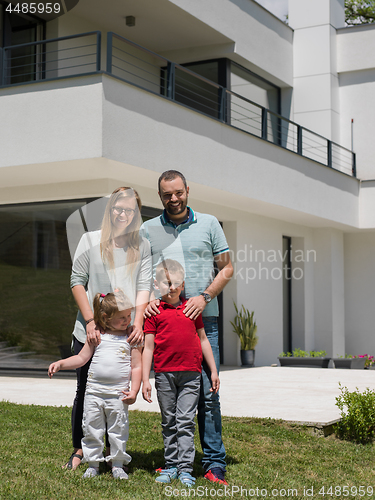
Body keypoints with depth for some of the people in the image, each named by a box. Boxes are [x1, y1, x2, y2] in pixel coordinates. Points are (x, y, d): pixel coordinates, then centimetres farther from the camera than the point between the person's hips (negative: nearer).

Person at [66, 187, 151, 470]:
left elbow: (143, 287, 0)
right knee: (85, 391, 6)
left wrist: (138, 324, -14)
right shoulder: (91, 240, 4)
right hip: (90, 331, -1)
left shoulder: (142, 247, 7)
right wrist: (90, 322, -9)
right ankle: (79, 449, 23)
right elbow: (77, 282, 1)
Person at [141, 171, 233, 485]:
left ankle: (215, 464, 1)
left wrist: (204, 297, -7)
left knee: (207, 393, -5)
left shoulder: (209, 224, 8)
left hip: (203, 318, -1)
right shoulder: (147, 230, 11)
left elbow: (226, 268, 8)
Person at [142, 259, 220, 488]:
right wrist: (145, 380, -3)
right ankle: (171, 465, 20)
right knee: (169, 422, 10)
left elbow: (203, 339, 15)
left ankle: (185, 468, 2)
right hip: (164, 373, -1)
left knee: (186, 421, -1)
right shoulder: (154, 311, 1)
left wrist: (214, 371, 14)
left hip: (191, 374, 1)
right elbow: (148, 347, 1)